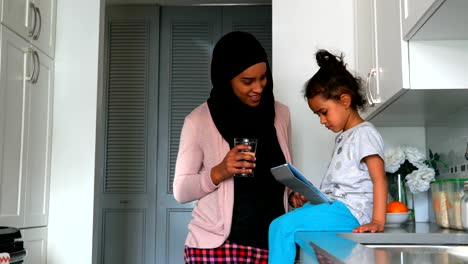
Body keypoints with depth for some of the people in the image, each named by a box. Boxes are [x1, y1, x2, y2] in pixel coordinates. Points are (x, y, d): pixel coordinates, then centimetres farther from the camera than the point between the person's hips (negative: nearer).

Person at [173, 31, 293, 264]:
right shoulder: (199, 121, -9)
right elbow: (181, 191, -6)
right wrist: (219, 172, -21)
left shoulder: (280, 113, 3)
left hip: (271, 243, 3)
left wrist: (294, 192, -3)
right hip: (218, 245, -3)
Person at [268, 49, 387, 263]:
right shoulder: (342, 137, 22)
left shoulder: (364, 134, -7)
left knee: (283, 227, -21)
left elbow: (379, 179, -14)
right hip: (335, 206, 10)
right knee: (279, 226, -3)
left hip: (349, 211, -9)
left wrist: (377, 221, -23)